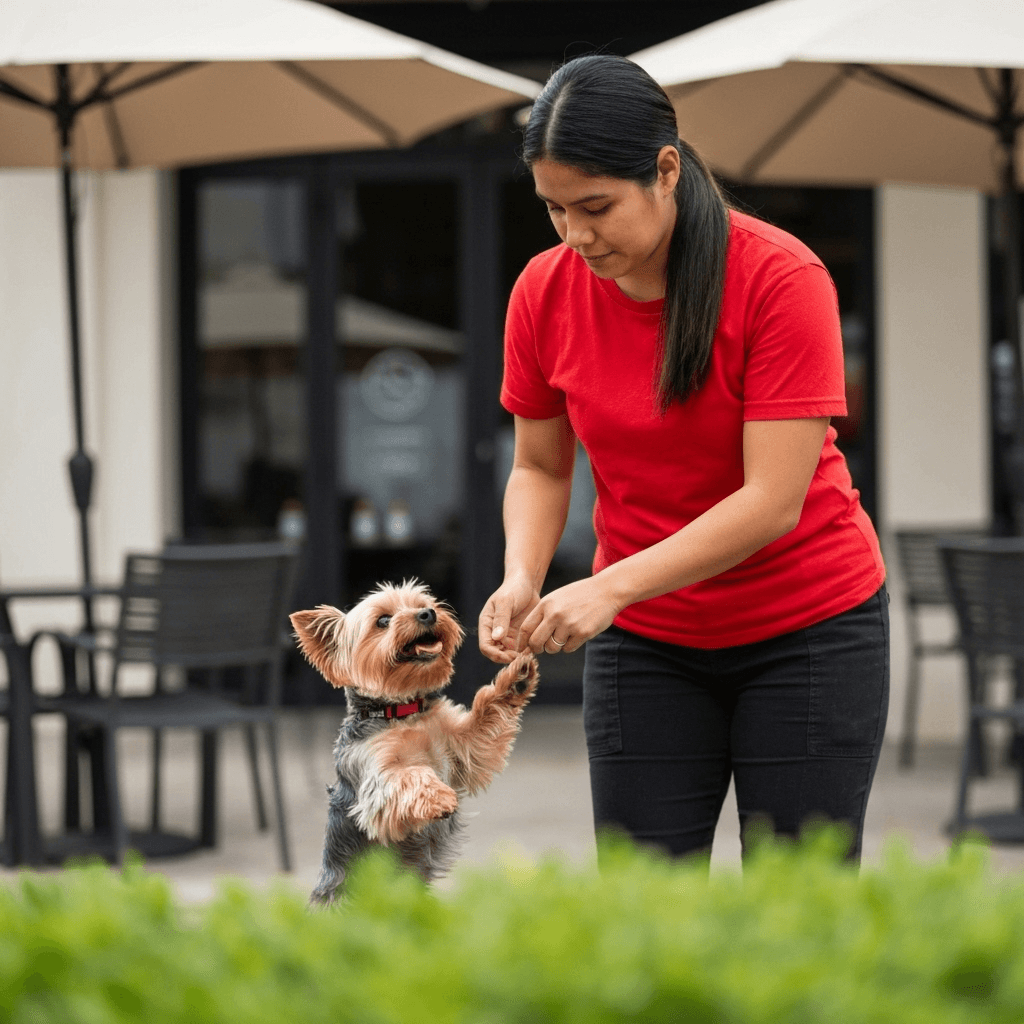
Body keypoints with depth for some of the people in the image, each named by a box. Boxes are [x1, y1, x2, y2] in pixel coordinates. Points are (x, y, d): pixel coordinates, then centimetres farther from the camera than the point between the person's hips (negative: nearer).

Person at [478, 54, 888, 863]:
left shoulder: (781, 278, -20)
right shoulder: (544, 293, -7)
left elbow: (773, 500, -23)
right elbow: (540, 468, 6)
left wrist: (611, 588, -29)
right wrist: (523, 578, -14)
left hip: (807, 628, -3)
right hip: (646, 639, 3)